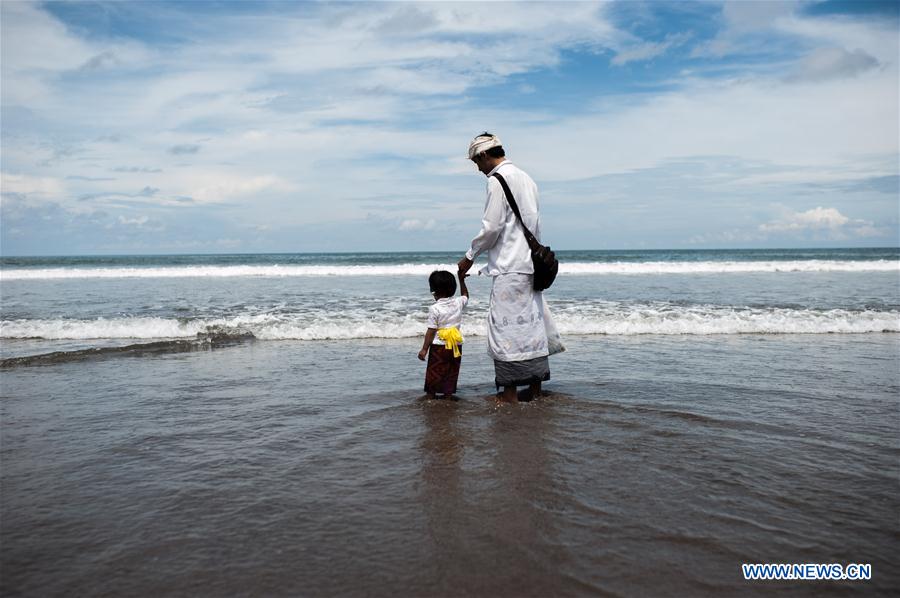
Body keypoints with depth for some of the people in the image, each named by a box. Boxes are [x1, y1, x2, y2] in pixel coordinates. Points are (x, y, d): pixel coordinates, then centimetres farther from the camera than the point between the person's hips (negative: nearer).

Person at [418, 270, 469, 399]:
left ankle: (431, 396, 13)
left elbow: (431, 331, -14)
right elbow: (465, 296, 24)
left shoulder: (434, 309, -15)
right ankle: (448, 395, 15)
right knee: (451, 373, 13)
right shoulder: (458, 302, -1)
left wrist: (424, 349, -9)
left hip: (439, 346, -5)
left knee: (433, 373, 7)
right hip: (456, 346, 5)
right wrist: (462, 280, 28)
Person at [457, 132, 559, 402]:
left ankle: (510, 394, -3)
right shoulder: (526, 178, 18)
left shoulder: (497, 180, -9)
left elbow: (491, 227, -14)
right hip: (530, 264, 9)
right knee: (532, 325, 10)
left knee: (506, 329, -5)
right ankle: (535, 388, 16)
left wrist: (470, 257, -3)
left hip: (509, 268, -9)